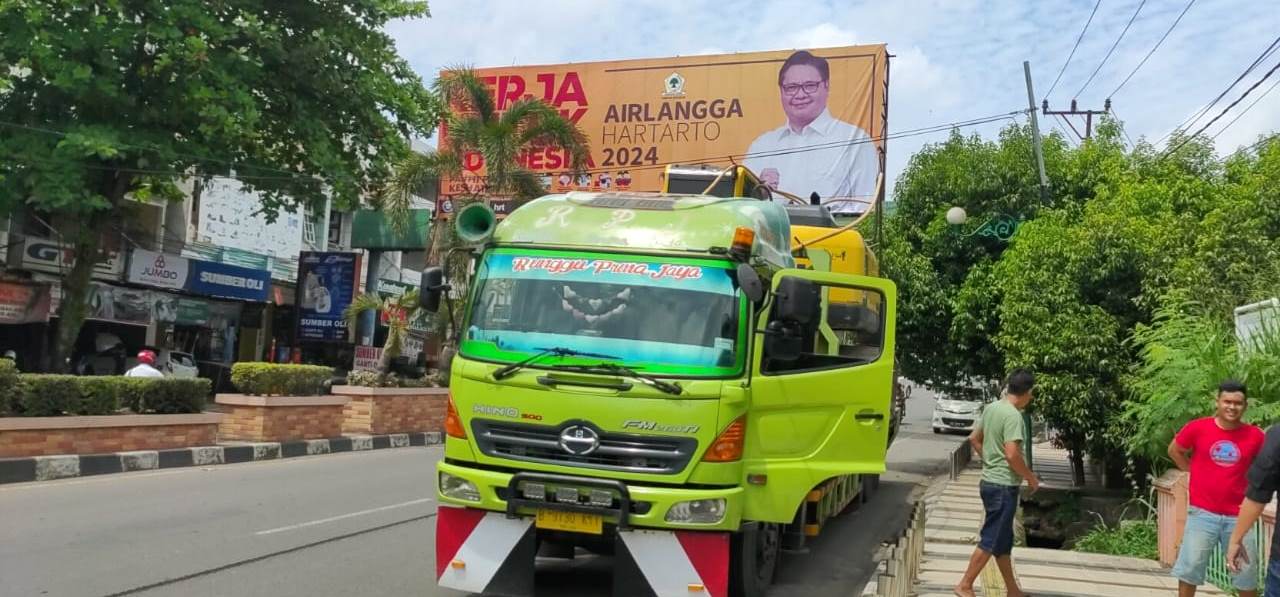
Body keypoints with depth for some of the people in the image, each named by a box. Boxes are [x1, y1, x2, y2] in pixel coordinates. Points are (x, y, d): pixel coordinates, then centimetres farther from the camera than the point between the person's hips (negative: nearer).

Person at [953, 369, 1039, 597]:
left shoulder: (991, 408, 7)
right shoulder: (1013, 416, -19)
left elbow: (974, 438, 17)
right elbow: (1012, 455, -25)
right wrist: (1031, 478, -11)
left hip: (990, 481, 9)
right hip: (1004, 486, -9)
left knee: (1004, 540, 16)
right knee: (991, 540, -1)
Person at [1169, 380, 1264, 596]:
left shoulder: (1255, 435, -4)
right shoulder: (1198, 428, -7)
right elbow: (1174, 451, 11)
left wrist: (1250, 490, 6)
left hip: (1238, 516, 1)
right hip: (1202, 513, -1)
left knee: (1247, 572, 13)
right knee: (1189, 568, 4)